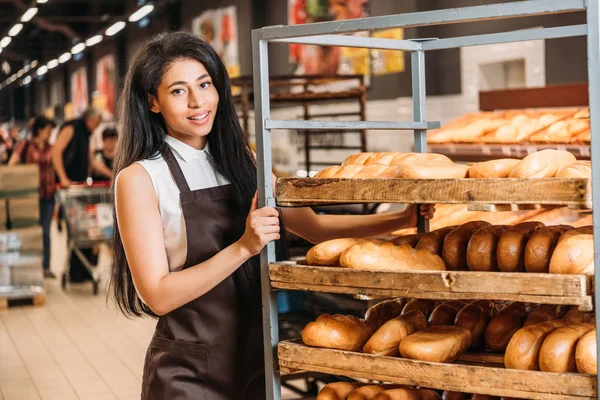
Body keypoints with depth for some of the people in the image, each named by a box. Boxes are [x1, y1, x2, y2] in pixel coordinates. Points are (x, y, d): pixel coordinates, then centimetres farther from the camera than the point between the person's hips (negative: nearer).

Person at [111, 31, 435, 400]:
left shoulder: (241, 161, 5)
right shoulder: (140, 178, -11)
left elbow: (312, 226, 4)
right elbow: (157, 296, -16)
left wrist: (402, 220, -8)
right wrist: (243, 248, -26)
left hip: (255, 360, 5)